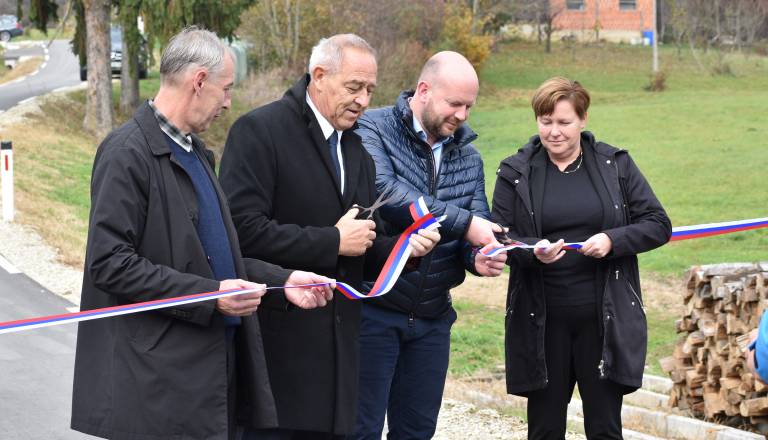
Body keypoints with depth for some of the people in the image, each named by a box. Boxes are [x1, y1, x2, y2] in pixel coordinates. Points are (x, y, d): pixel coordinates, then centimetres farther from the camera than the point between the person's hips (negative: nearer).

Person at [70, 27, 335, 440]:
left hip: (216, 359, 9)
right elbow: (110, 263, -19)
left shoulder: (194, 151, 16)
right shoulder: (128, 153, -13)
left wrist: (281, 281, 11)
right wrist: (209, 296, -21)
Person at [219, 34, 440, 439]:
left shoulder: (357, 151, 17)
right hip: (276, 341, -7)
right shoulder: (259, 131, -8)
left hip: (336, 342, 7)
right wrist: (332, 241, -15)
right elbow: (243, 229, -19)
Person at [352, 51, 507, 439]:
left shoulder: (467, 156, 10)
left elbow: (479, 227, 7)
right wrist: (462, 223, -26)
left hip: (433, 318, 6)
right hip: (373, 309, -6)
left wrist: (479, 258, -18)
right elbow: (383, 191, -26)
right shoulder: (374, 130, -9)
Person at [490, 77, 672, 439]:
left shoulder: (616, 165, 4)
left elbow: (658, 225, 3)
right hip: (542, 322, 0)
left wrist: (613, 240, -14)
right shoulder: (515, 172, 4)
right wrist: (532, 250, -20)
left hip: (604, 319, 0)